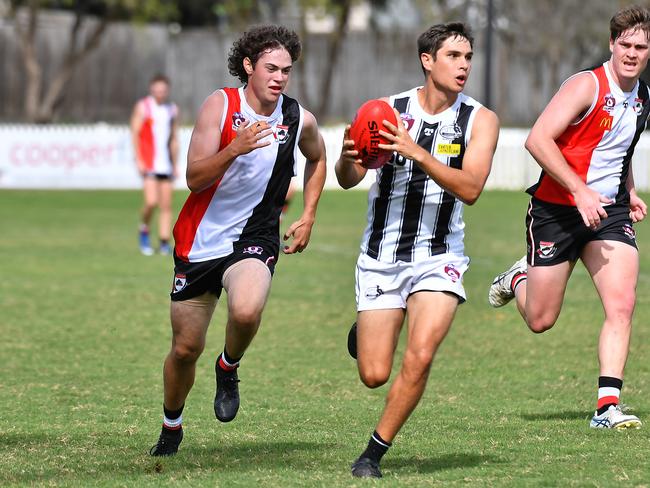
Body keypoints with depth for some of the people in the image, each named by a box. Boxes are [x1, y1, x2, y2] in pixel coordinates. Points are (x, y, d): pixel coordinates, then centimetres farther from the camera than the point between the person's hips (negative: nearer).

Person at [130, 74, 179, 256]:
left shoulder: (172, 109, 12)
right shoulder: (143, 107, -2)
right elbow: (134, 134, -4)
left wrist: (175, 165, 16)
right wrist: (139, 161, -11)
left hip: (166, 165, 5)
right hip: (149, 164, -5)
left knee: (166, 205, 1)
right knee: (151, 202, -16)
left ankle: (164, 242, 4)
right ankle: (144, 231, 9)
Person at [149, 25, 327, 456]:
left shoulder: (300, 121, -3)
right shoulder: (220, 105, -11)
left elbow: (317, 159, 22)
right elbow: (195, 178, -18)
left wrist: (308, 217, 13)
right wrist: (234, 149, -34)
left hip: (254, 239, 0)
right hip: (200, 241, 0)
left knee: (246, 312, -32)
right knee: (185, 348, 7)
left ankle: (229, 369, 1)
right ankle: (171, 427, 35)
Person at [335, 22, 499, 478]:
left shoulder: (480, 120, -5)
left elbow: (470, 188, -18)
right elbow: (348, 180, -5)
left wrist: (419, 154, -31)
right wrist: (349, 157, -29)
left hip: (439, 257, 0)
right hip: (381, 256, 1)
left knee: (420, 356, -21)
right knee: (374, 375, -1)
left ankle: (374, 453, -3)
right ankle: (364, 330, 36)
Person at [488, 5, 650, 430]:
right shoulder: (587, 86, -16)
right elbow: (538, 139, -24)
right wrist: (581, 190, -29)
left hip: (608, 211, 5)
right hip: (557, 210, -5)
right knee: (540, 320, 5)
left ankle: (608, 406, -15)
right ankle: (519, 278, 39)